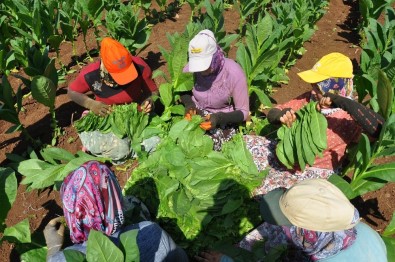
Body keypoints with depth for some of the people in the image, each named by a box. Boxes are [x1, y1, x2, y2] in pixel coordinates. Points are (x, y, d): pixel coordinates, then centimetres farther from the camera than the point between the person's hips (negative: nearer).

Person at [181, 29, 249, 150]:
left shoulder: (234, 73, -25)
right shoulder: (190, 68, -16)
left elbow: (243, 112, -15)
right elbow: (183, 91, 6)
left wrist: (219, 118, -32)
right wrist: (188, 103, -17)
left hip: (223, 122, -2)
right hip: (196, 114, 3)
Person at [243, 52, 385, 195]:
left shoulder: (351, 116, -20)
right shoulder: (309, 98, -7)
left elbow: (380, 129, -41)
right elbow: (272, 113, -4)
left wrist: (345, 102, -42)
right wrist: (282, 116, -29)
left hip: (314, 171, -5)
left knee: (261, 190, -22)